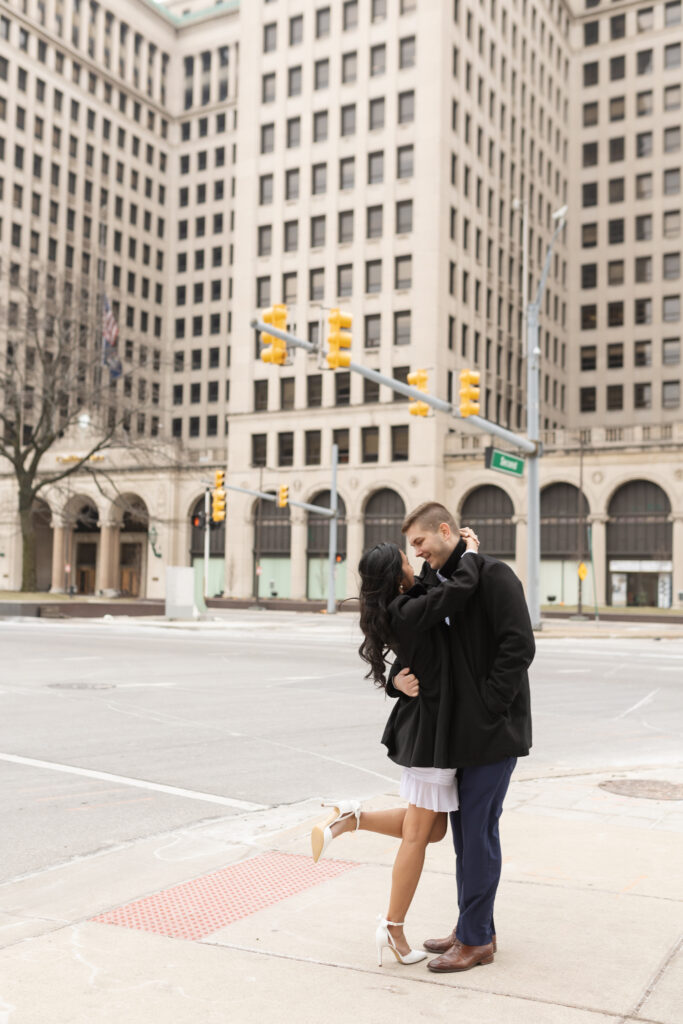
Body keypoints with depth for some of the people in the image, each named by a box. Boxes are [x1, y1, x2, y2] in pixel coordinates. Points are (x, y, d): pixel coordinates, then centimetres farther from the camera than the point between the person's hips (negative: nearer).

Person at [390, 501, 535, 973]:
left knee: (479, 831, -1)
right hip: (458, 730, 8)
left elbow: (519, 645, -19)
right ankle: (475, 927, 30)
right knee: (464, 828, 16)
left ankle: (476, 939, 12)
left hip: (493, 730, -8)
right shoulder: (433, 583, 13)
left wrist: (488, 707, -19)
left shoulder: (492, 575, -12)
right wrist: (399, 678, -6)